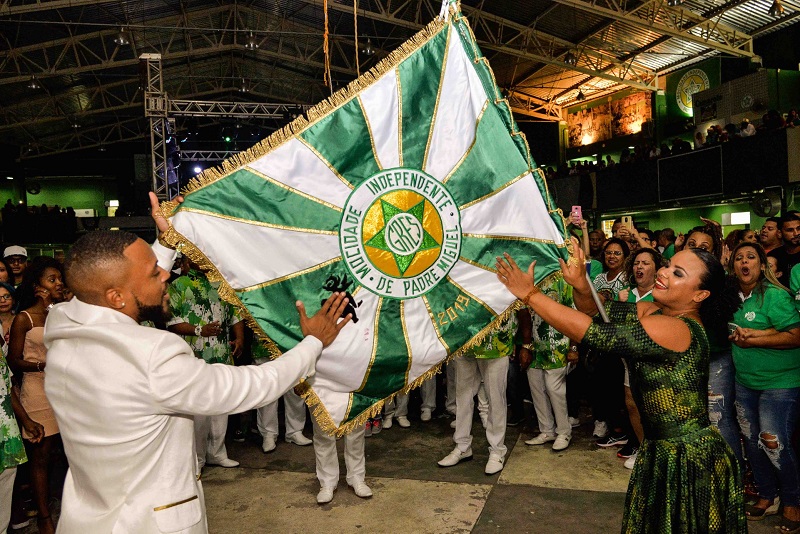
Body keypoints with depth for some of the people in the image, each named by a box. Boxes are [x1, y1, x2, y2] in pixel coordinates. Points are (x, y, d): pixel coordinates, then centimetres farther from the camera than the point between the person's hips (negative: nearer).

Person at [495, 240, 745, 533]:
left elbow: (594, 333, -30)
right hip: (661, 453, 8)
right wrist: (580, 285, -23)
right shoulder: (652, 311, 0)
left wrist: (529, 294, -26)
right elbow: (596, 309, 1)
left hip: (689, 463, -8)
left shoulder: (676, 330, -27)